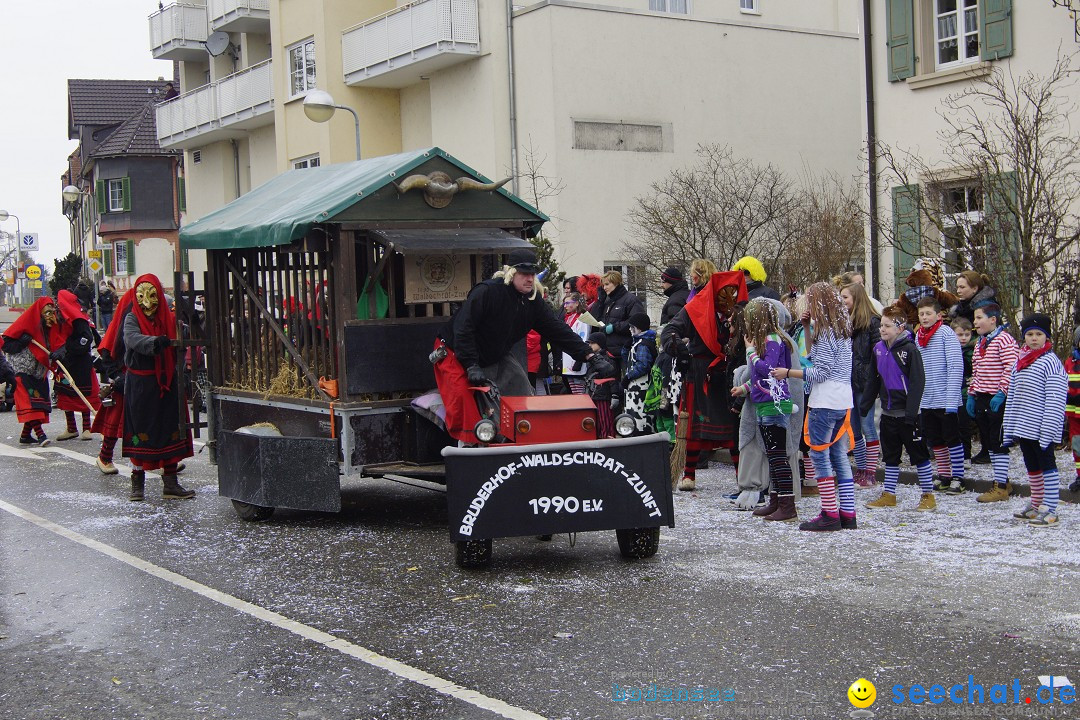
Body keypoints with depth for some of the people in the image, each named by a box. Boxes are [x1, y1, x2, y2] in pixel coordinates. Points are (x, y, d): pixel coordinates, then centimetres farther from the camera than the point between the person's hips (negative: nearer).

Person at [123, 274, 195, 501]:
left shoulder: (169, 319, 7)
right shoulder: (132, 318, -3)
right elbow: (133, 339, -24)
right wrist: (155, 342, -43)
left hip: (167, 383, 3)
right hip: (140, 385, -3)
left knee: (170, 431, 5)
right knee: (141, 431, 1)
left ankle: (170, 483, 12)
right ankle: (137, 483, 11)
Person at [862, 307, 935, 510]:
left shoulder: (909, 350, -13)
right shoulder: (879, 349, 7)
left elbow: (917, 383, -16)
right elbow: (873, 380, 16)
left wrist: (911, 412, -20)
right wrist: (865, 404, 14)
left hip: (906, 413, -7)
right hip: (888, 413, 7)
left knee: (919, 455, 1)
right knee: (890, 455, 14)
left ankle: (928, 496, 9)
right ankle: (889, 495, 22)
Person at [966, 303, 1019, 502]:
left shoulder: (1004, 340, -12)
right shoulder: (980, 343, 17)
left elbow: (1011, 369, -19)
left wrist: (1001, 393, -22)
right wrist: (971, 394, 18)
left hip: (998, 400, -9)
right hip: (982, 399, 9)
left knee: (998, 442, -6)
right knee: (988, 442, 13)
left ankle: (1001, 487, -1)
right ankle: (1001, 480, 23)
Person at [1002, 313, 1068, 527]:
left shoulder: (1051, 362, -11)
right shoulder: (1020, 361, 13)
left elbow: (1054, 401, -16)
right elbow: (1012, 397, 16)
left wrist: (1047, 431, -20)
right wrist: (1009, 429, 14)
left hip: (1041, 429, -8)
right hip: (1023, 428, 8)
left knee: (1047, 465, -4)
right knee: (1032, 467, 17)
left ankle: (1050, 511, -2)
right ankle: (1036, 505, 29)